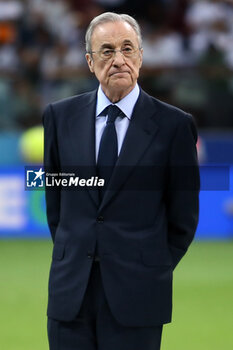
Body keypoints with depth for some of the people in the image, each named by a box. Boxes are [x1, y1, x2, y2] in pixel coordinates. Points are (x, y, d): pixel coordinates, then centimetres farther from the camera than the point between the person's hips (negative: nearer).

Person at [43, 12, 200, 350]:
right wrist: (73, 255, 13)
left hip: (136, 296, -3)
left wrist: (153, 269, 7)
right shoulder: (61, 116, 7)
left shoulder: (173, 125, -2)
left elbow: (183, 217, 4)